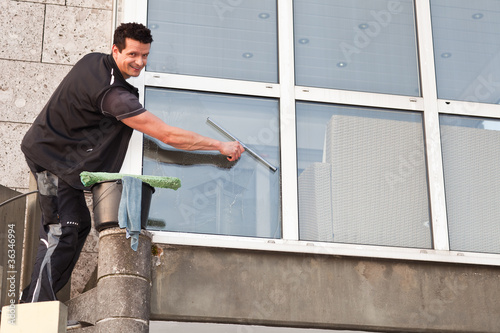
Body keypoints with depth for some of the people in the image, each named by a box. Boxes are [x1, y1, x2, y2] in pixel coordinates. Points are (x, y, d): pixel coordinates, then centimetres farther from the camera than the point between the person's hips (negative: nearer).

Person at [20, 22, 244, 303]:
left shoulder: (94, 60, 1)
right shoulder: (114, 95, -28)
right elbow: (168, 136, -28)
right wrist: (221, 146, -21)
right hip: (52, 156, -10)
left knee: (79, 223, 10)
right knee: (62, 232, -14)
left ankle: (34, 300, 15)